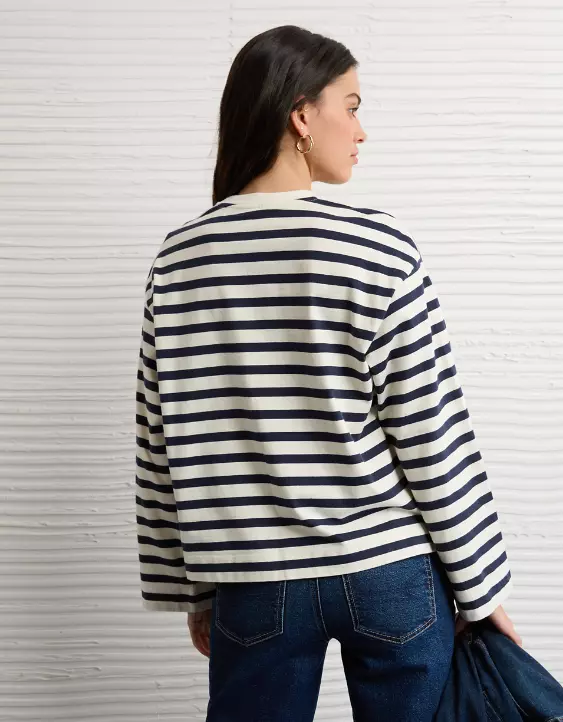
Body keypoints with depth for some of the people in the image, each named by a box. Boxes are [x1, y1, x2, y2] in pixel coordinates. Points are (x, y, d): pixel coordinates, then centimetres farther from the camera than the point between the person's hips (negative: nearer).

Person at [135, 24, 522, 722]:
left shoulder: (178, 259, -2)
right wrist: (482, 588, 1)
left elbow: (163, 449, 2)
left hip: (256, 584, 3)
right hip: (390, 576, -2)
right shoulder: (380, 250, -12)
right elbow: (434, 442, -10)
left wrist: (189, 586, 13)